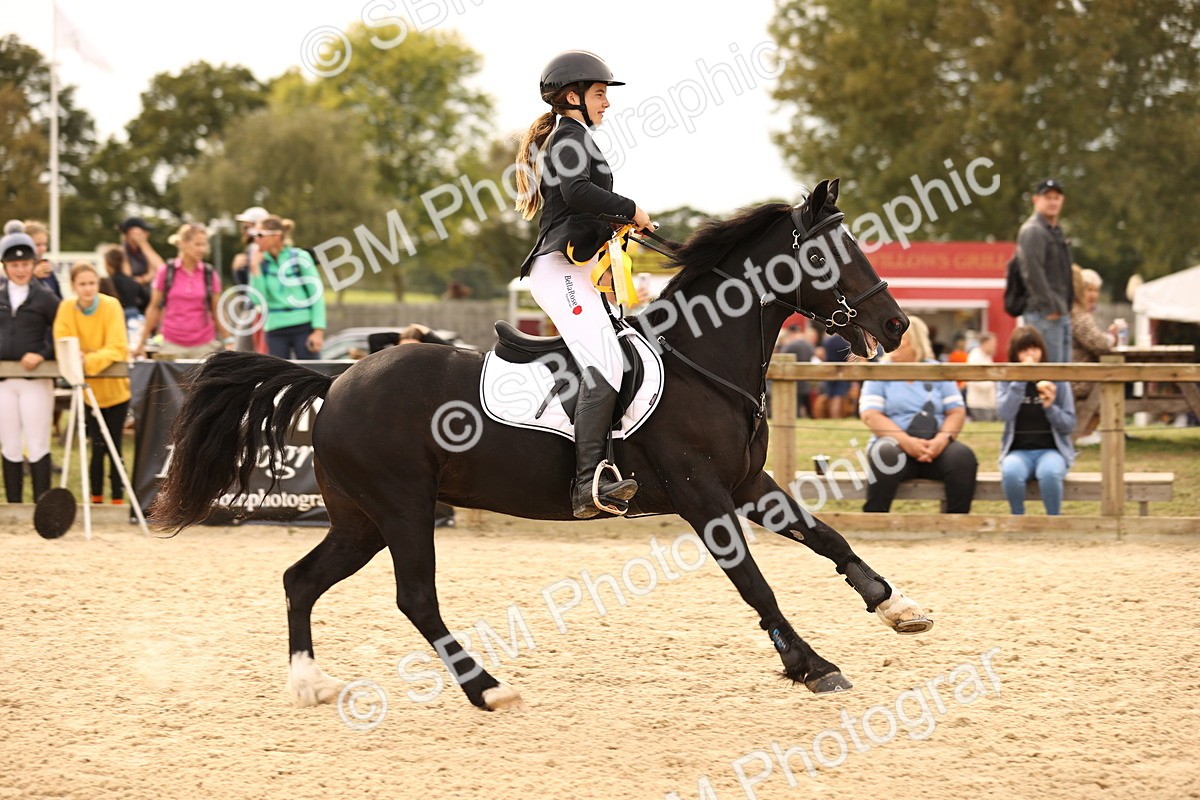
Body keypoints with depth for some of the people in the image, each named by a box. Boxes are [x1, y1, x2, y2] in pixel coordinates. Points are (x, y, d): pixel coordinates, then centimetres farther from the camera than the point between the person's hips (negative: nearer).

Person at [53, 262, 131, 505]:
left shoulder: (111, 306, -17)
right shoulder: (66, 308, -9)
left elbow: (117, 349, -23)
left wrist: (90, 360, -39)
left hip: (114, 387, -2)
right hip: (88, 389, 2)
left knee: (113, 446, -1)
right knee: (97, 445, 2)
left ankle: (118, 498, 7)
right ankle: (96, 496, 14)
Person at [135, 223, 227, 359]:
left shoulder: (210, 275, 2)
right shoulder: (166, 272, 0)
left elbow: (216, 312, 9)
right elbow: (154, 309, 8)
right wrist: (142, 343, 9)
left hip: (204, 346, 0)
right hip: (172, 345, 0)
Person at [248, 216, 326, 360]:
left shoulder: (299, 257, -4)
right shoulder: (262, 262, 7)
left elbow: (317, 294, -4)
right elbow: (258, 299, -3)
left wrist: (318, 330, -11)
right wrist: (255, 267, -7)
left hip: (304, 328, -4)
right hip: (276, 331, 4)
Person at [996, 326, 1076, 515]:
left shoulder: (1057, 380, 5)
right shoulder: (1006, 381, 6)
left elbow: (1069, 425, 3)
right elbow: (1004, 413, -13)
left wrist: (1050, 407, -15)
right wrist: (1020, 380, -17)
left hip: (1051, 449, 0)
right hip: (1018, 451, 0)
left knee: (1049, 473, -37)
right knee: (1011, 473, -36)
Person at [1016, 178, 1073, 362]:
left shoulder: (1056, 232, 22)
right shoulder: (1032, 231, -10)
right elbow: (1033, 273, -19)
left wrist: (1067, 305, 19)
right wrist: (1050, 307, -21)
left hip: (1060, 312, 10)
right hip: (1044, 314, -10)